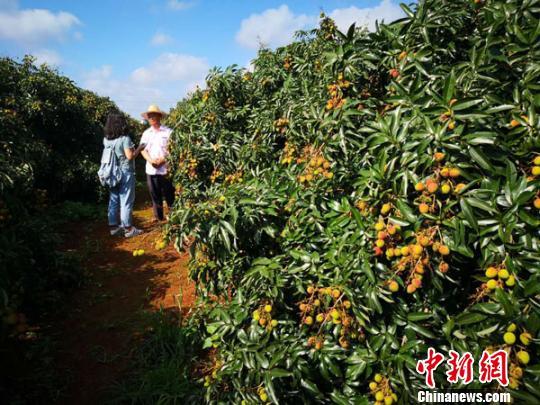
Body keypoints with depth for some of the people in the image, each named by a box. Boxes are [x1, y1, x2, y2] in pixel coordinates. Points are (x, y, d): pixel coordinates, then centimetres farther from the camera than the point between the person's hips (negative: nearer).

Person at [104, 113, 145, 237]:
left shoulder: (106, 139, 5)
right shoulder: (125, 139, -16)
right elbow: (130, 156, -19)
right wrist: (139, 148, -4)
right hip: (125, 173, -7)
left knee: (113, 200, 12)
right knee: (126, 201, -1)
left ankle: (114, 227, 19)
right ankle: (128, 228, 5)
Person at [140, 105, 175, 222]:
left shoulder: (168, 132, -1)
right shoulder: (146, 133, 13)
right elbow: (143, 150, 9)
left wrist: (163, 159, -15)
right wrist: (150, 160, -10)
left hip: (165, 168, -4)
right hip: (151, 169, 4)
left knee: (168, 193, 0)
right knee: (154, 193, 8)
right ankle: (158, 216, 18)